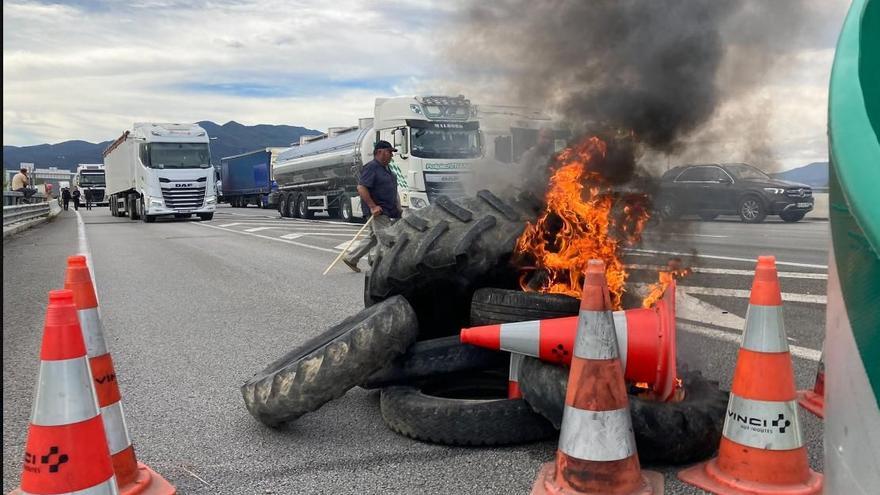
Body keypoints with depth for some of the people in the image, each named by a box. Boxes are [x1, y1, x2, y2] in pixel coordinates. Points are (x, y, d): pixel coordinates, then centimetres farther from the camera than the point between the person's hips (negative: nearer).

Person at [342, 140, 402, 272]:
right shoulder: (371, 167, -13)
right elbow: (361, 188, -21)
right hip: (377, 211, -10)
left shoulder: (386, 169, 17)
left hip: (387, 211, 10)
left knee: (374, 237, 15)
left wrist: (398, 208, 19)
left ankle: (350, 258, 24)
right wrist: (373, 206, -25)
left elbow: (392, 191, 27)